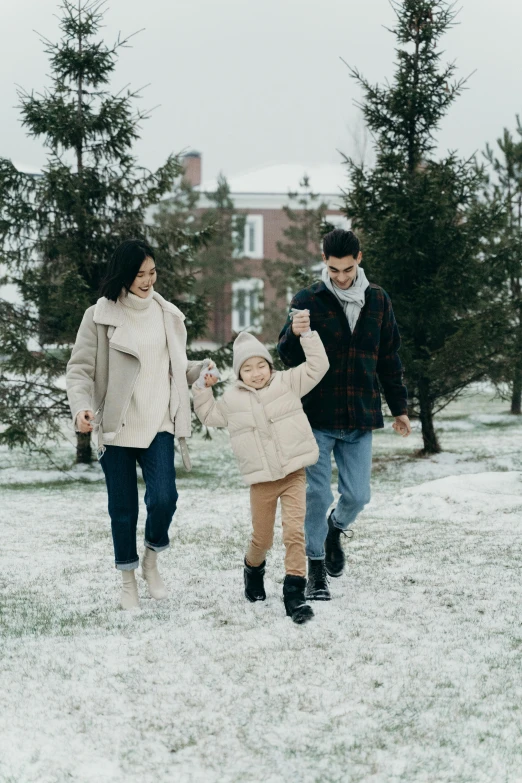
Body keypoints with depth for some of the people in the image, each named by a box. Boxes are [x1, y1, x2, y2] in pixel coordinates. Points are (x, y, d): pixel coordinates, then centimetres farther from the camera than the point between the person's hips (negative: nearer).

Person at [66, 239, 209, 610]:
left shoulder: (168, 314, 8)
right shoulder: (100, 316, -3)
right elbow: (80, 369, -4)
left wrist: (204, 370, -2)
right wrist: (81, 406, -21)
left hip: (158, 425, 2)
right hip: (116, 426, -2)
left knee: (163, 497, -14)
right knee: (123, 507, 5)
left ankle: (151, 560, 13)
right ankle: (128, 580, 22)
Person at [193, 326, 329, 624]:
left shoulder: (287, 383, 3)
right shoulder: (231, 400, 8)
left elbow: (317, 366, -1)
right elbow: (208, 415, 24)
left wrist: (306, 335, -9)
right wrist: (203, 389, 10)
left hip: (294, 473, -2)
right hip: (261, 480, 2)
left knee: (295, 531, -14)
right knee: (262, 537, 11)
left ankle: (295, 592, -10)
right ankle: (254, 569, 44)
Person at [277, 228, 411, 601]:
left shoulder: (378, 301, 6)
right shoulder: (309, 300, -4)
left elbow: (390, 358, 14)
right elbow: (289, 357, -6)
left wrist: (400, 408, 16)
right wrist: (294, 335, -28)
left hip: (360, 418, 3)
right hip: (317, 418, -2)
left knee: (357, 495, 4)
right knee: (317, 495, -2)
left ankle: (335, 529, 37)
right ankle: (317, 569, 12)